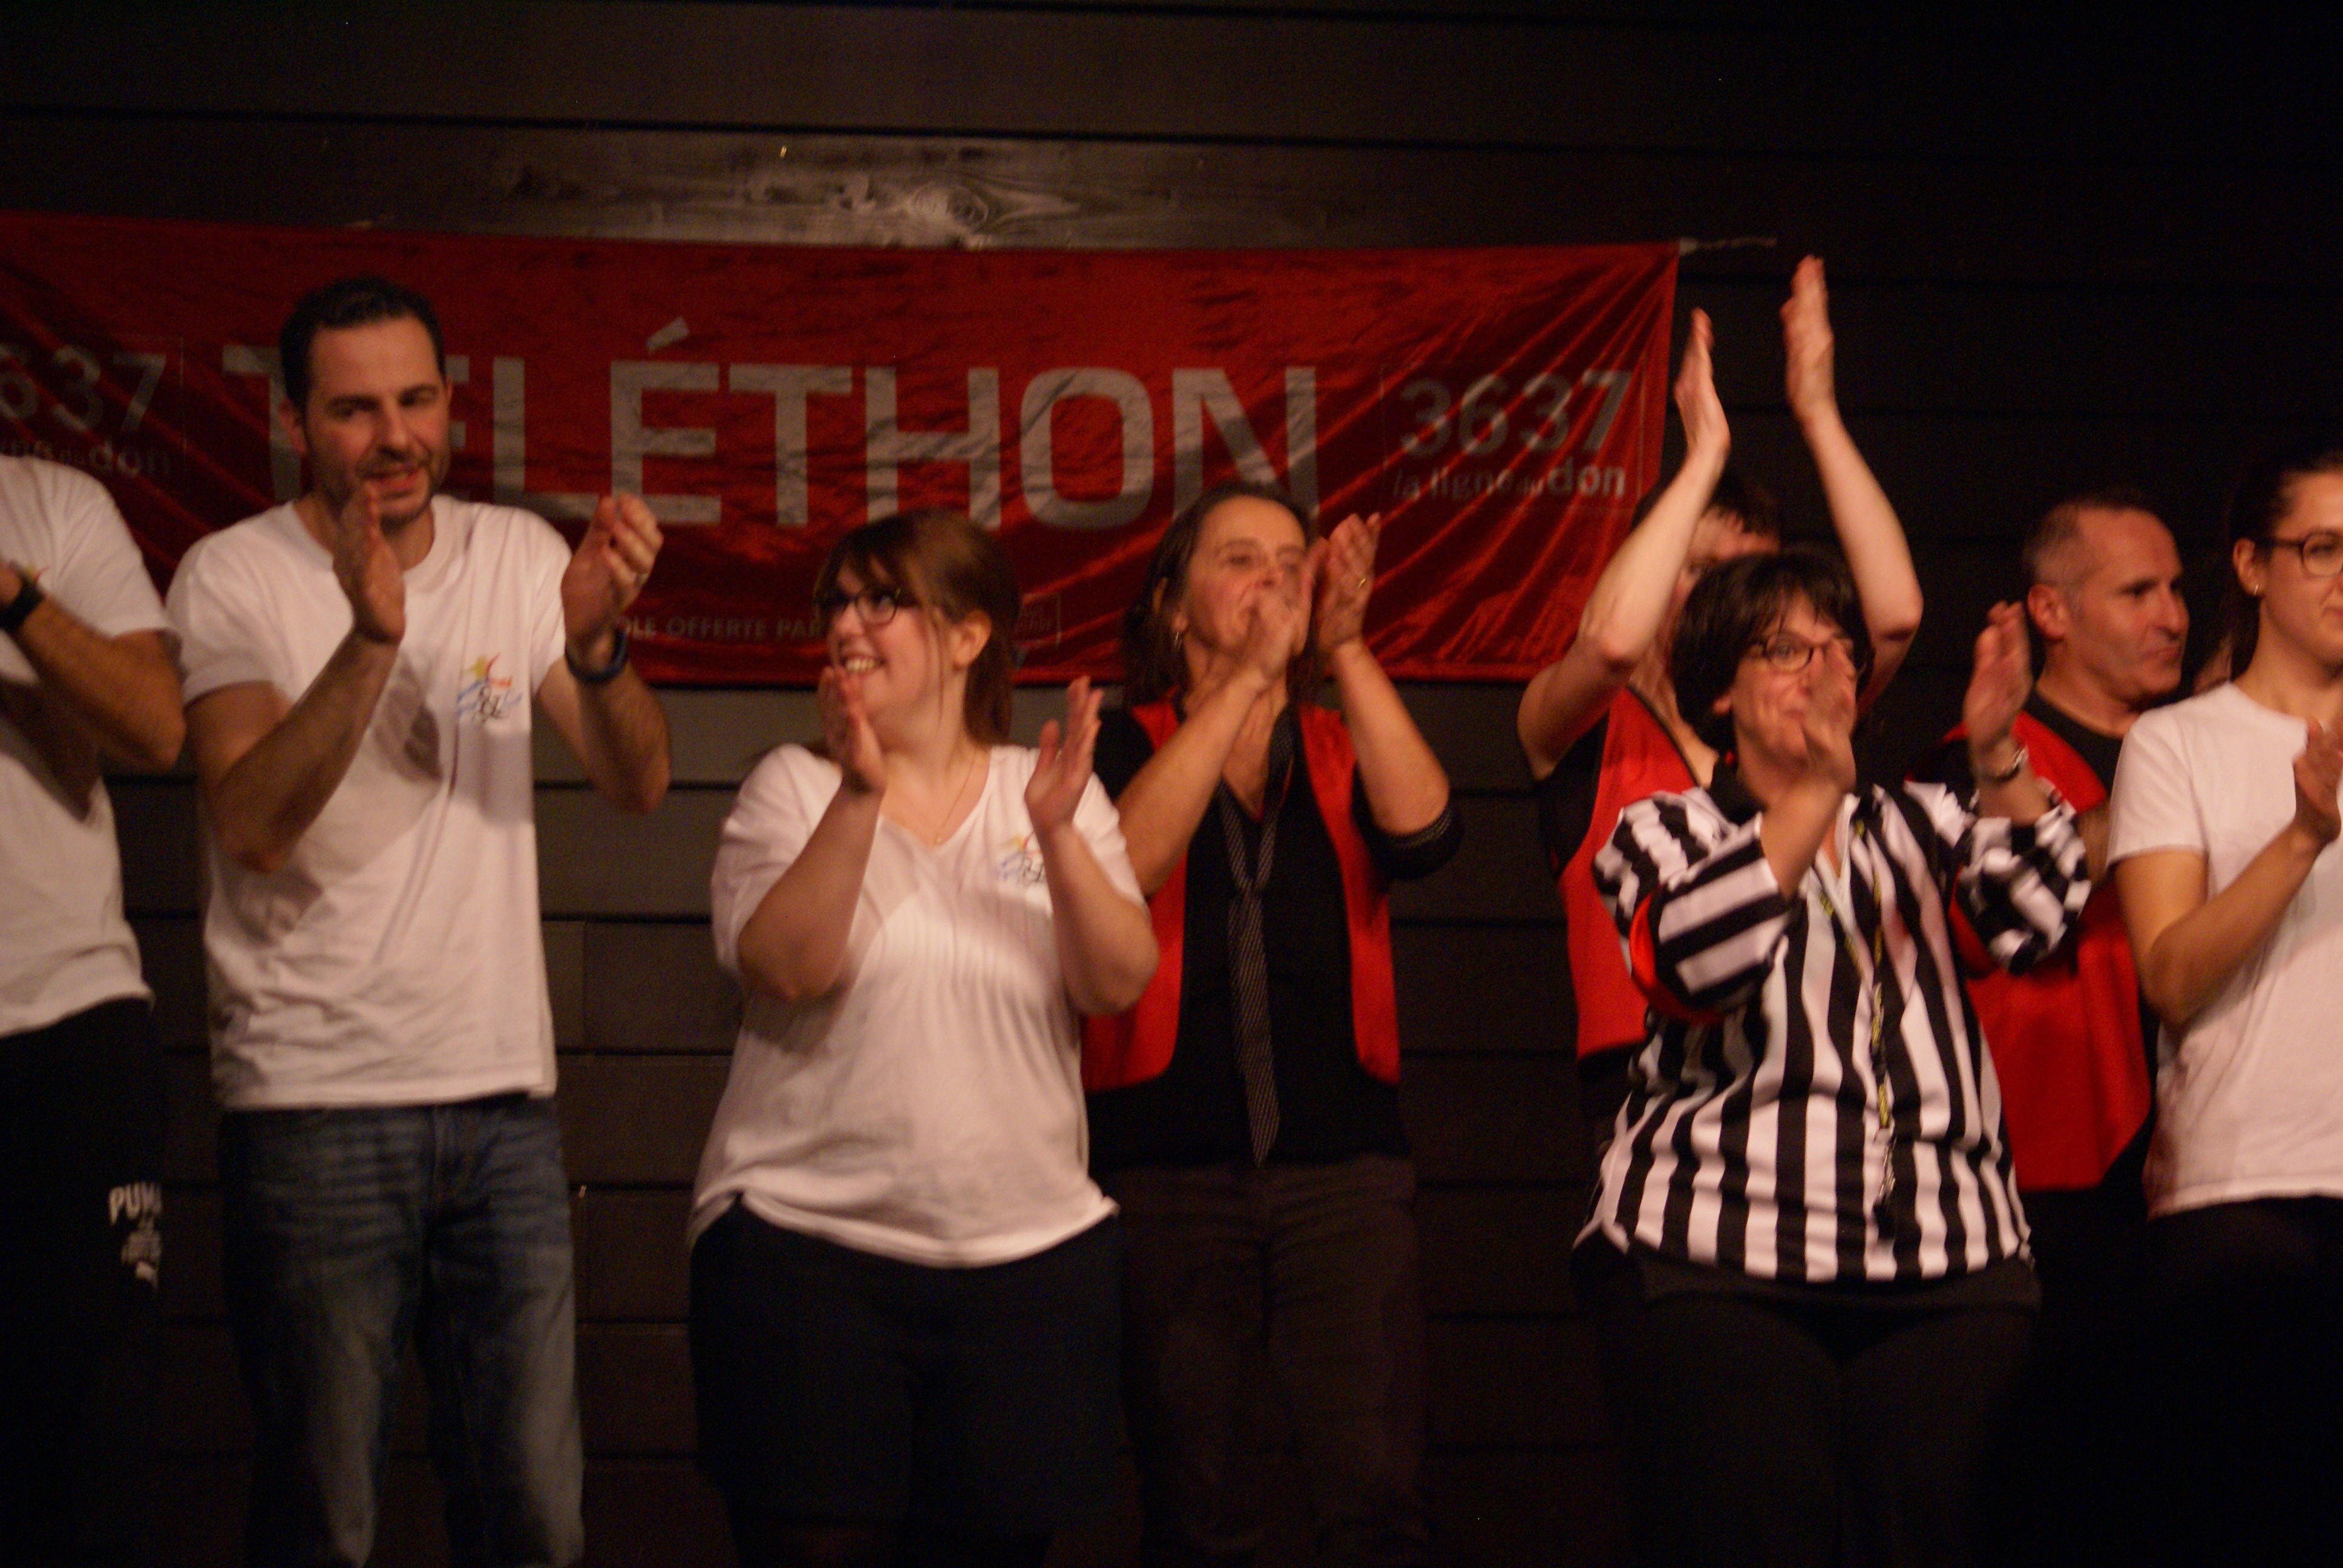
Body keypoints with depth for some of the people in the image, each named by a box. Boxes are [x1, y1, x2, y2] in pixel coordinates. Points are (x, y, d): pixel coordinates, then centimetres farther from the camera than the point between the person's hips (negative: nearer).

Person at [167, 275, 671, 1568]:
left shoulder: (516, 557, 9)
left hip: (506, 1097, 4)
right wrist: (371, 637, -31)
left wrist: (596, 644, -21)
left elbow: (635, 784, -1)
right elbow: (253, 823, -18)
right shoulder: (233, 578, -4)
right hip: (314, 1106, -4)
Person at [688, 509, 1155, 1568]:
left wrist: (1058, 833, -18)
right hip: (808, 1248, -2)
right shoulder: (793, 787, 2)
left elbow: (1116, 984, -4)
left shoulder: (1052, 791, 7)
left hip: (1032, 1256, 2)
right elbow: (786, 967, -14)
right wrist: (860, 798, -23)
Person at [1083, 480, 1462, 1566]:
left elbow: (1423, 836, -8)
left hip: (1340, 1161, 1)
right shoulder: (1128, 746, 7)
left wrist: (1346, 649, -15)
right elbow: (1122, 864, -15)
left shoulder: (1340, 754, 13)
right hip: (1167, 1165, -1)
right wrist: (1247, 674, -18)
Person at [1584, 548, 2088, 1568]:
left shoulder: (1918, 825, 21)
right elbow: (1688, 962, -12)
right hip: (1716, 1269, -3)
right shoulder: (1668, 834, 11)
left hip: (1947, 1272, 3)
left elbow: (2035, 926, 1)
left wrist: (2000, 760, -14)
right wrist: (1816, 793, -20)